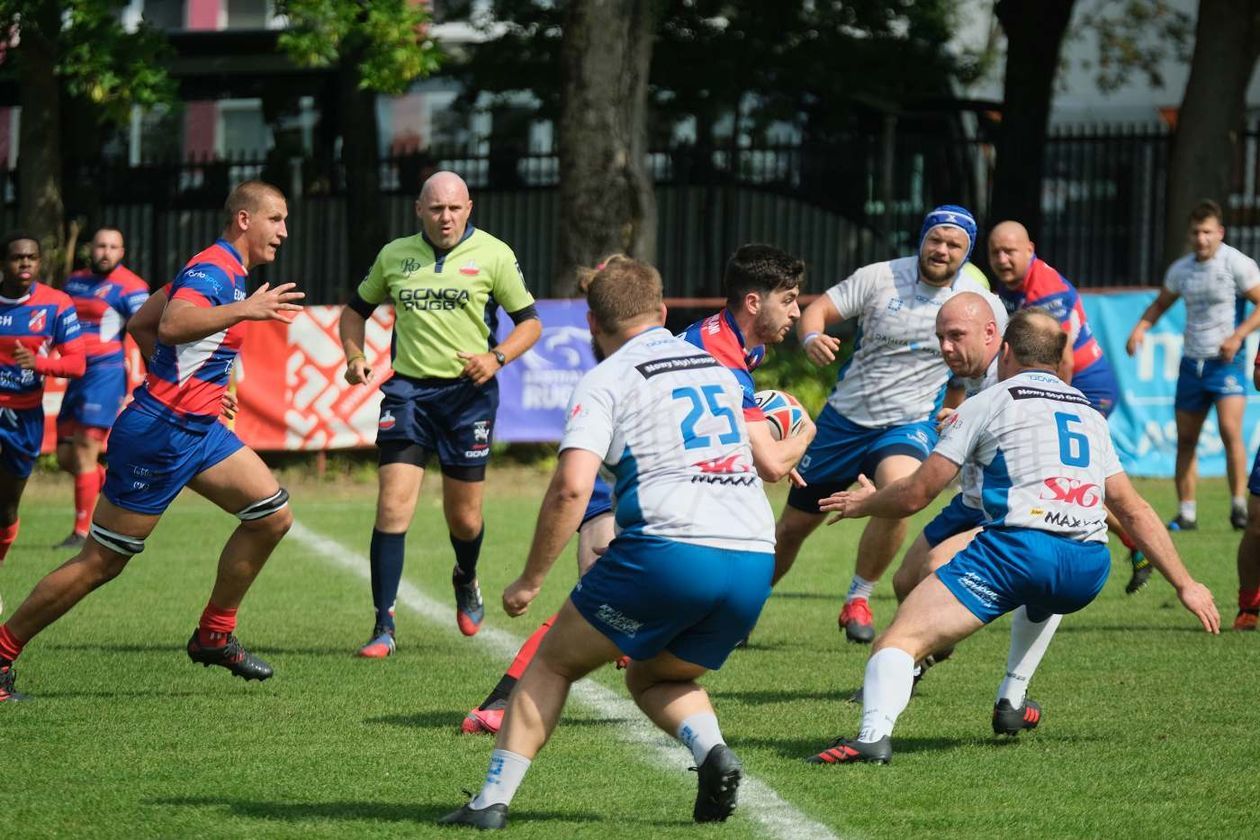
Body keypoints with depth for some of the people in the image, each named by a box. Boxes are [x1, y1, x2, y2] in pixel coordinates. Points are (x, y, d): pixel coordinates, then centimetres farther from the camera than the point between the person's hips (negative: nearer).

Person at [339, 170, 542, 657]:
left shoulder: (493, 255, -1)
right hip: (407, 389, 1)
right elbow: (357, 309, 20)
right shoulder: (394, 256, 6)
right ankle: (383, 629, -9)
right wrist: (354, 356, 2)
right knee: (393, 506, -12)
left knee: (464, 517, 7)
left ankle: (466, 582, 43)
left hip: (468, 392, -1)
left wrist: (497, 357, -15)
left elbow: (529, 322, 3)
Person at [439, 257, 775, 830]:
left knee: (552, 662, 14)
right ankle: (712, 751, -3)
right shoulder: (718, 369, 22)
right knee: (653, 679, 27)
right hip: (754, 558, 6)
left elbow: (571, 486, -10)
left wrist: (530, 580, -3)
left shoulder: (606, 381, 3)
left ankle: (492, 800, 7)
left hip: (669, 550, -6)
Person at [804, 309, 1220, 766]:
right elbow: (1134, 510, 28)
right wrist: (1185, 584, 34)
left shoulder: (987, 404, 11)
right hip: (1088, 573, 6)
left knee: (902, 639, -10)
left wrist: (864, 502, 30)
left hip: (1018, 548, -6)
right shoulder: (1090, 415, 27)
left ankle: (875, 732, -37)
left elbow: (916, 494, 10)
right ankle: (1011, 702, 38)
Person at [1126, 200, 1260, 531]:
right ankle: (1186, 513, 12)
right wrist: (1141, 327, 4)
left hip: (1226, 361, -5)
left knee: (1230, 429, -21)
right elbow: (1160, 304, 22)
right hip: (1191, 361, 5)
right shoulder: (1180, 269, 7)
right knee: (1185, 439, 5)